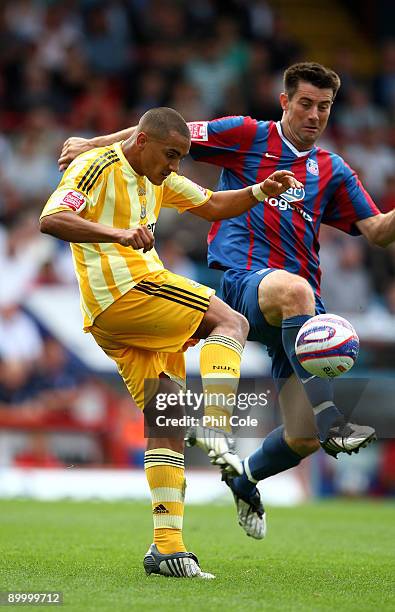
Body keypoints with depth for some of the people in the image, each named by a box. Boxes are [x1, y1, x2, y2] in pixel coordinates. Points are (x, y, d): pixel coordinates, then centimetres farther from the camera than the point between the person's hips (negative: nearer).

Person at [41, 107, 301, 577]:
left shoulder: (159, 178, 22)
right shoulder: (97, 167, -6)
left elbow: (212, 206, 29)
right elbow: (51, 220, -19)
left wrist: (260, 192, 11)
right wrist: (118, 233, -32)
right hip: (126, 290, -9)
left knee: (165, 424, 3)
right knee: (230, 322, -6)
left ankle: (167, 546, 0)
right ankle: (213, 426, -22)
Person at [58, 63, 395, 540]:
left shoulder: (334, 172, 18)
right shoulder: (247, 136, 7)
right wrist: (93, 144, 3)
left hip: (299, 317, 5)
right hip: (242, 281, -5)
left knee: (302, 438, -3)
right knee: (293, 290, -43)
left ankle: (247, 479, 32)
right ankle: (331, 421, -49)